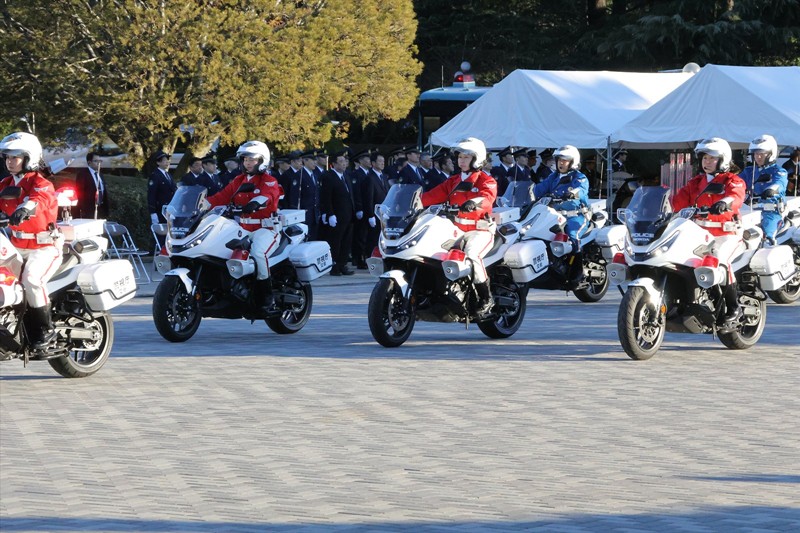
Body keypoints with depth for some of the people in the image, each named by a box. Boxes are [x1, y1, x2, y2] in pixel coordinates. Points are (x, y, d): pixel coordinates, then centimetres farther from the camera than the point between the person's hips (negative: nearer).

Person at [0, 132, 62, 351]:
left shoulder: (40, 182, -12)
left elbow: (43, 198, -33)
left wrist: (25, 209, -55)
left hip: (44, 245, -8)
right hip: (18, 246, 8)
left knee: (31, 278, -30)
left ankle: (46, 330, -16)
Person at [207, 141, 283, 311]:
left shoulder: (269, 182, -2)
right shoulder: (239, 181, 18)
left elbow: (268, 195, -25)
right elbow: (222, 196, 8)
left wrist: (255, 203, -47)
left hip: (265, 228, -7)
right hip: (243, 229, 7)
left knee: (258, 252, -33)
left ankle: (266, 296, -24)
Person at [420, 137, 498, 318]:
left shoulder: (486, 180, 1)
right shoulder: (453, 181, 20)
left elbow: (487, 197, -21)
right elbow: (434, 195, 10)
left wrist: (474, 202, -43)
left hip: (480, 230, -6)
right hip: (457, 231, 6)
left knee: (471, 254, -34)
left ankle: (486, 298, -23)